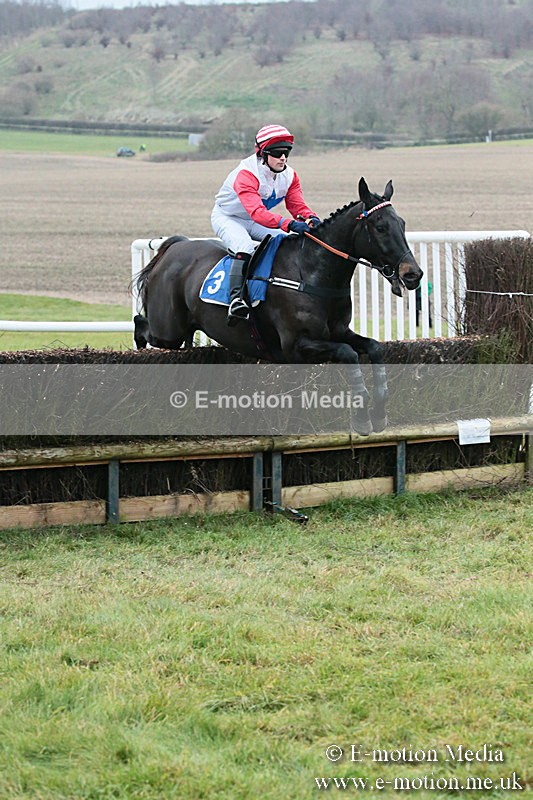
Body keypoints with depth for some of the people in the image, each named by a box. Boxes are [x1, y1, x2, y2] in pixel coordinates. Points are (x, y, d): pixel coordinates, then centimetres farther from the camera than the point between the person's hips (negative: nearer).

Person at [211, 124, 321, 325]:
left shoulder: (289, 175, -9)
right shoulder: (246, 174, -34)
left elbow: (297, 205, -9)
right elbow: (257, 212, -47)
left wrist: (311, 219, -34)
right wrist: (289, 224, -58)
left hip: (255, 223, 7)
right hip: (227, 218, -7)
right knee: (245, 247, -35)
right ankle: (236, 298, -42)